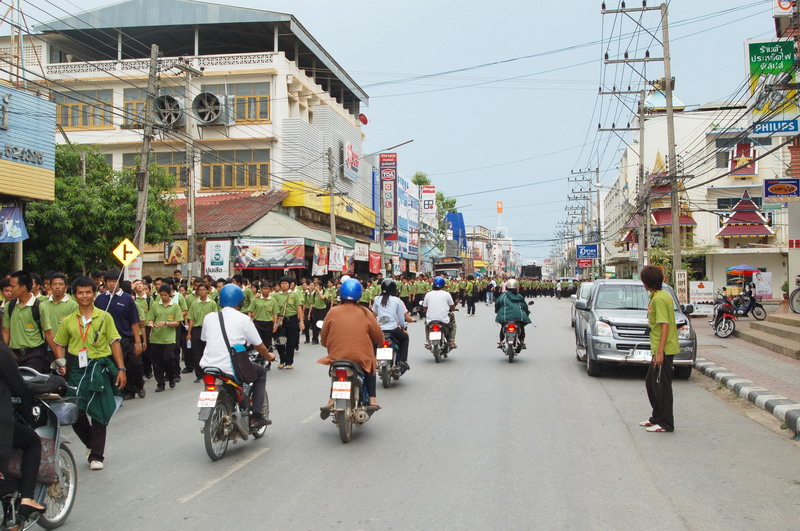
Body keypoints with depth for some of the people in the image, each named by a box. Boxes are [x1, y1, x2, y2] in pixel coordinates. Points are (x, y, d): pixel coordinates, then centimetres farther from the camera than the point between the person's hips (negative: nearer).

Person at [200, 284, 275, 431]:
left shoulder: (209, 317, 7)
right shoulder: (243, 319, -2)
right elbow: (259, 346, 3)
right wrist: (269, 356, 25)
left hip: (208, 367, 5)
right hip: (232, 369, -5)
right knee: (261, 372, 22)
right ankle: (256, 416, 15)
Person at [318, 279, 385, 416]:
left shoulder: (333, 312, -2)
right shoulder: (365, 313, -3)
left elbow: (323, 338, 5)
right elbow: (379, 337, 4)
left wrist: (328, 345, 26)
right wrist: (378, 343, 27)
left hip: (336, 356, 1)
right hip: (362, 357, -1)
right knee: (371, 366, 32)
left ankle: (332, 400, 16)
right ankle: (372, 398, 18)